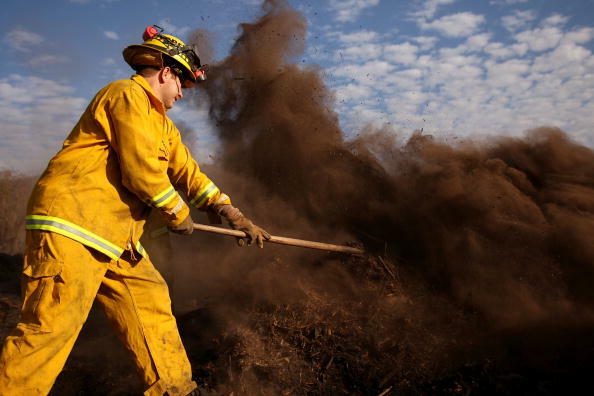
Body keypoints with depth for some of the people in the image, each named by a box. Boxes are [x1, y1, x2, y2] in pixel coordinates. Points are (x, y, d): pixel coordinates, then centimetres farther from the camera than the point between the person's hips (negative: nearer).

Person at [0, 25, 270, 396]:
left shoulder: (161, 122, 23)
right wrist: (179, 214, -3)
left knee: (151, 300, 11)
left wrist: (234, 215, 10)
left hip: (115, 239, 10)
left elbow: (186, 169, 17)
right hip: (71, 227, -10)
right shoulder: (128, 95, -8)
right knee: (51, 328, -10)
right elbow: (142, 171, -18)